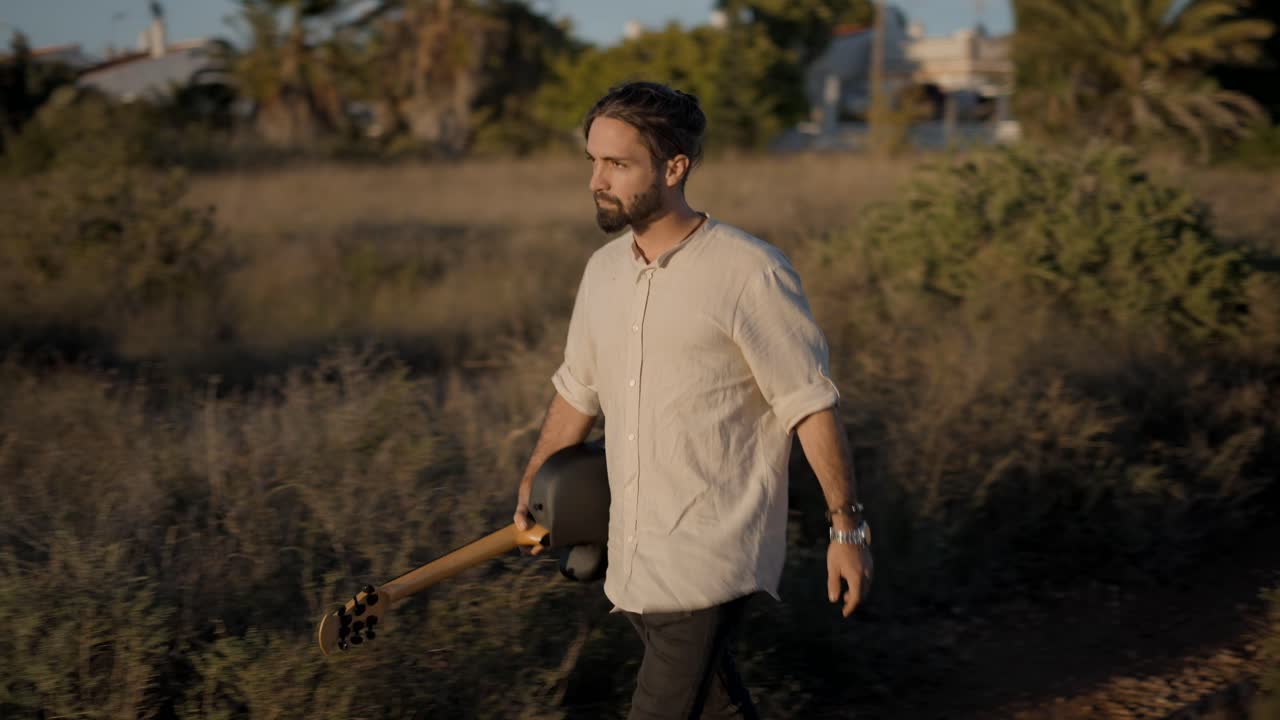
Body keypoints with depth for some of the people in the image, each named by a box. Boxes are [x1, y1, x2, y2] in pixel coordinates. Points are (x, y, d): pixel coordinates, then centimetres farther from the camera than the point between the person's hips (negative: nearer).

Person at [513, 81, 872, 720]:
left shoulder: (751, 272, -12)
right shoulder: (603, 270, 8)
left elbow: (811, 405, -10)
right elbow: (577, 391, 22)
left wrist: (847, 526, -9)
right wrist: (531, 487, 27)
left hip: (713, 561, -6)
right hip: (633, 558, 7)